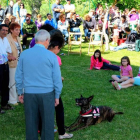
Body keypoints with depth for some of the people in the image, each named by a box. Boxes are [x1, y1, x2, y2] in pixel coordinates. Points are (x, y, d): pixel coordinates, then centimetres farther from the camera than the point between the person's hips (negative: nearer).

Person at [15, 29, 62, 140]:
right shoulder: (51, 56, -6)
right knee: (47, 122, 8)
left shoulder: (24, 54, 2)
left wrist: (20, 92, 17)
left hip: (29, 93, 3)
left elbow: (18, 76, 8)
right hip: (47, 93, -3)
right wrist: (57, 96, 5)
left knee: (31, 122, 12)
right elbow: (57, 78, -4)